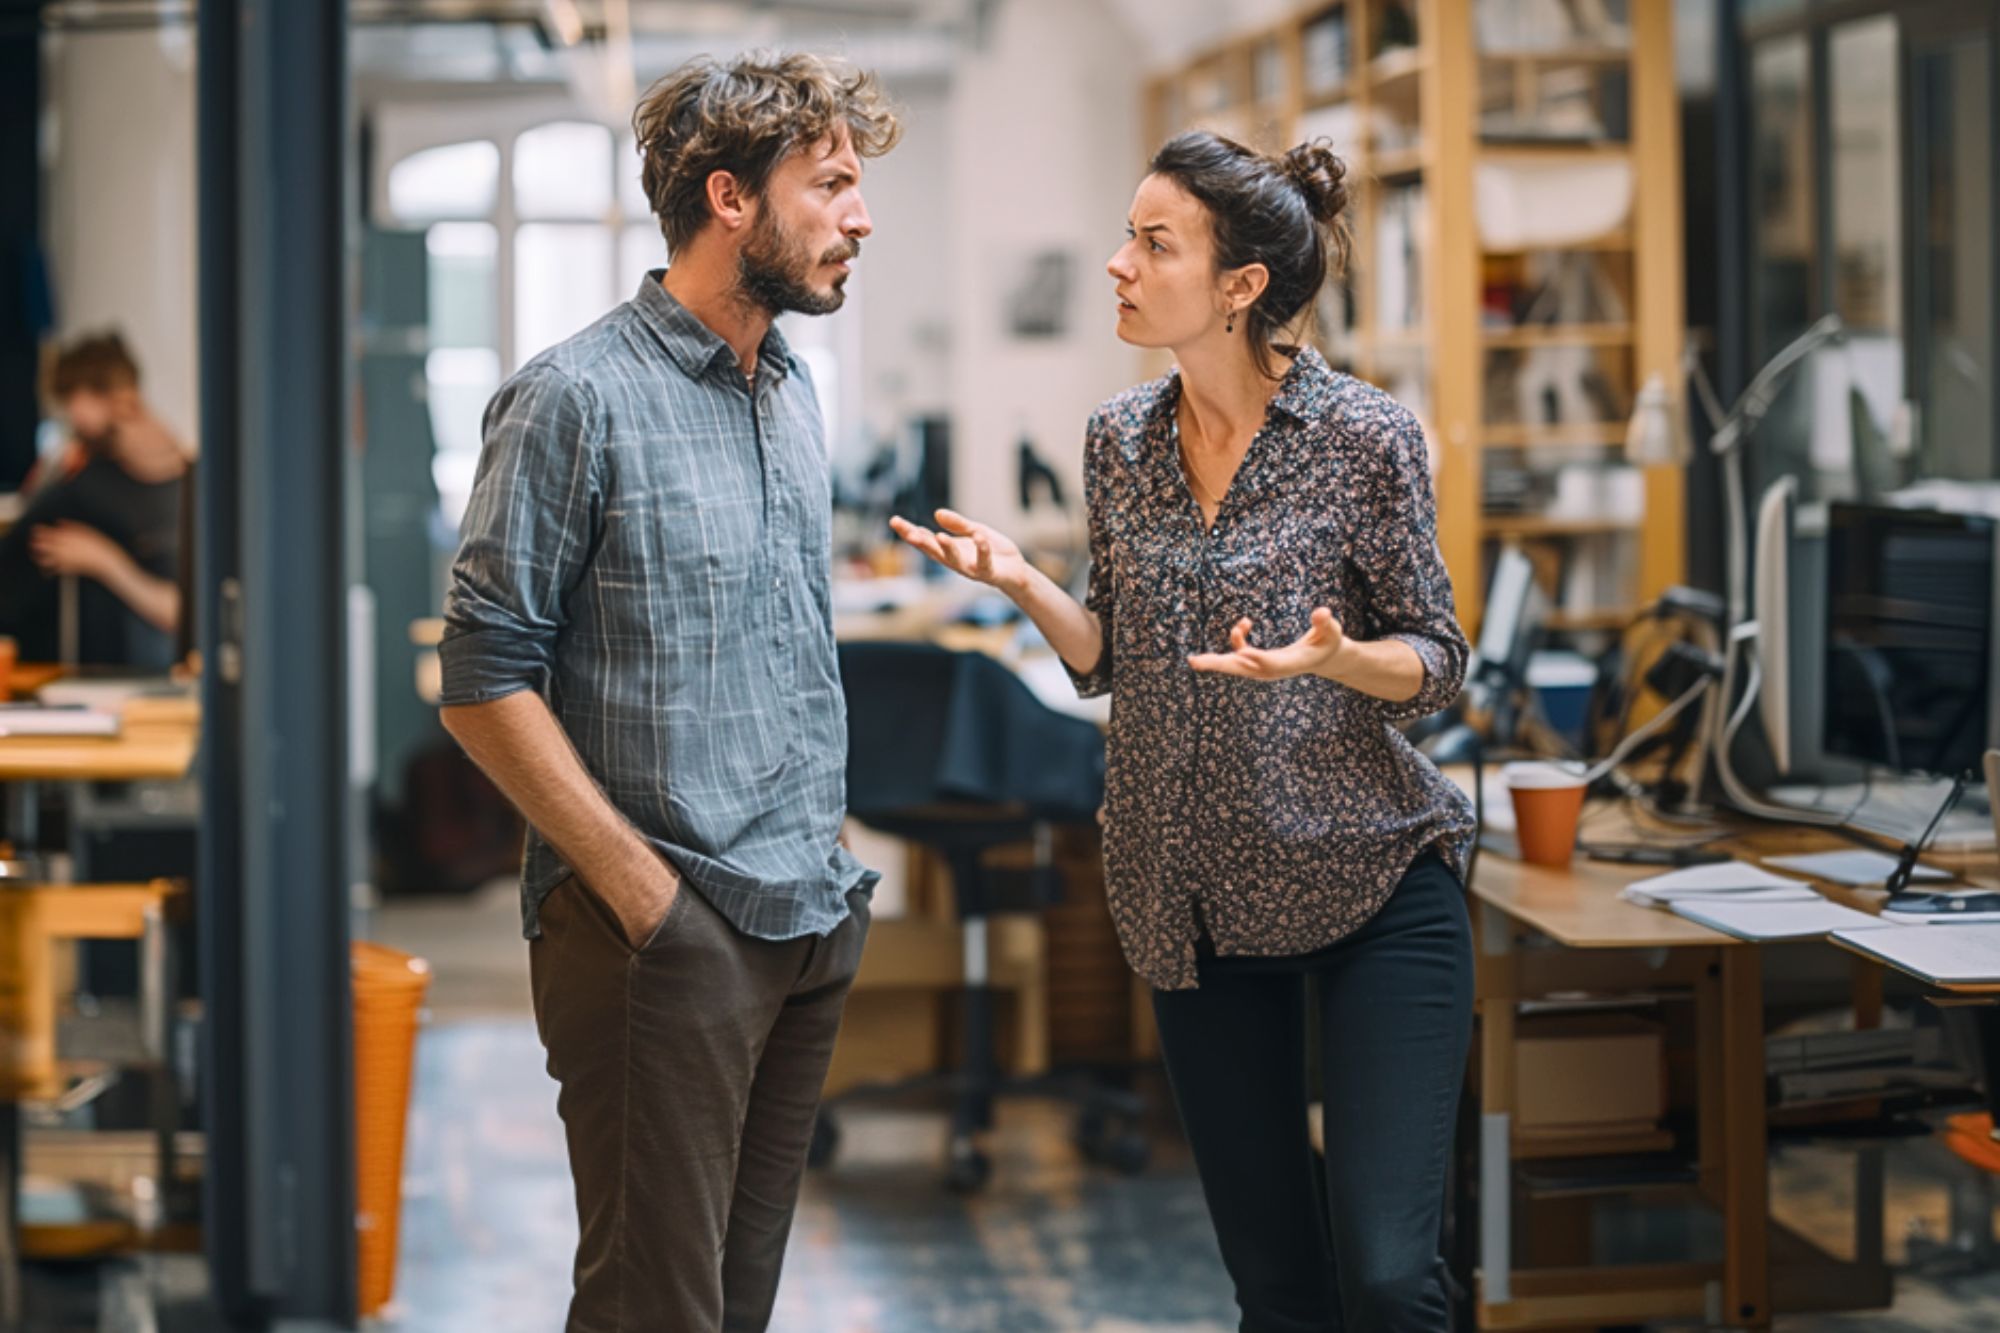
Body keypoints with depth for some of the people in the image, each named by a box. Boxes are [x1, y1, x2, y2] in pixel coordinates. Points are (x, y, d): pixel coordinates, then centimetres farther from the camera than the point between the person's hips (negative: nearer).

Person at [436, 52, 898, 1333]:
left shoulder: (793, 390, 13)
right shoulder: (579, 398, -11)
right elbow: (487, 681, -13)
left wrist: (827, 865, 12)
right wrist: (638, 886, -16)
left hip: (811, 925, 8)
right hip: (663, 930, -7)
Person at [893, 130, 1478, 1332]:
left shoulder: (1364, 438, -11)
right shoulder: (1122, 441, 4)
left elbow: (1438, 662, -6)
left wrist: (1326, 658, -26)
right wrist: (1022, 582, -6)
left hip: (1372, 883, -5)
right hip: (1196, 902, 5)